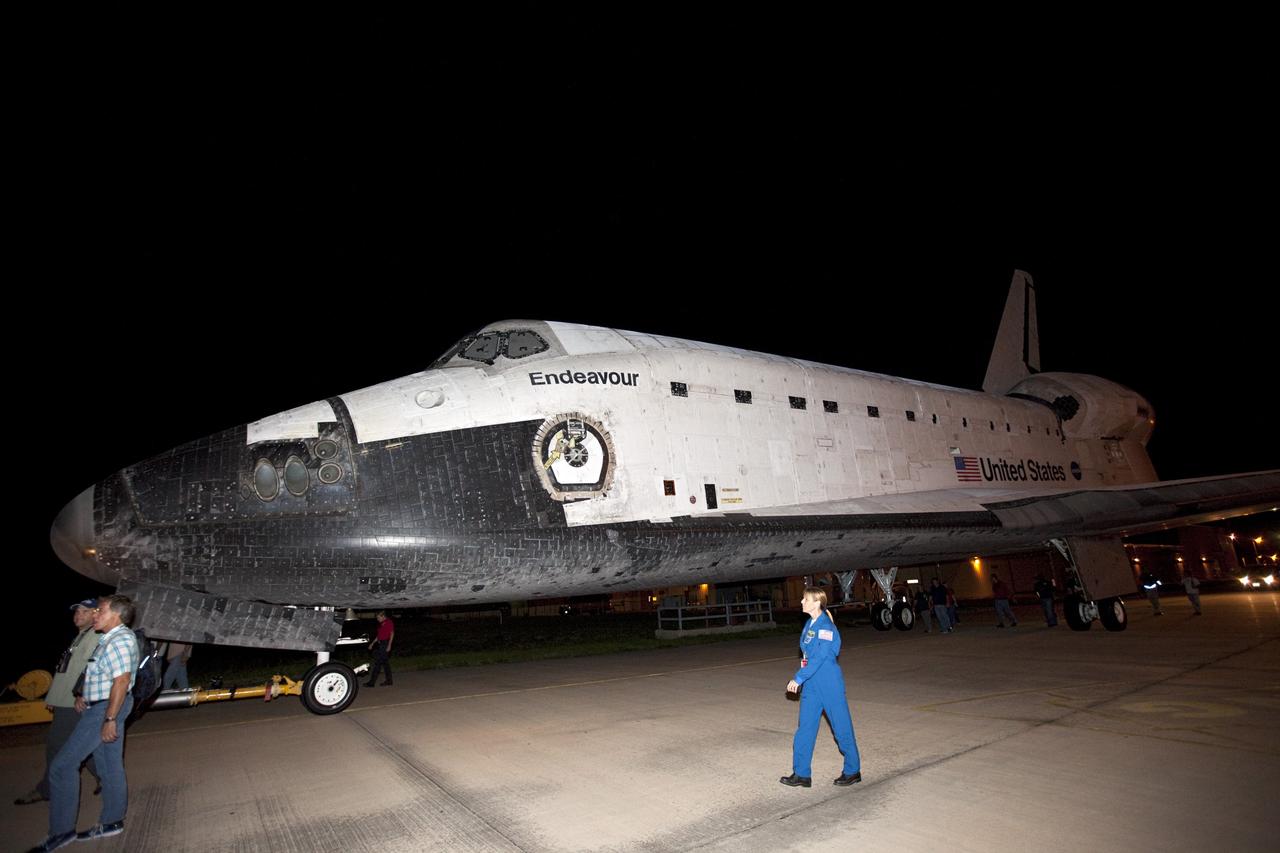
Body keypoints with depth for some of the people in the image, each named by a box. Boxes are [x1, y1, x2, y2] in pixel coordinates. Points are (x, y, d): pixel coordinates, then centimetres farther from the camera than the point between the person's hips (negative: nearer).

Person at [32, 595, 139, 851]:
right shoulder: (111, 638, 14)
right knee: (110, 766, 14)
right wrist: (85, 695, 13)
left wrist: (109, 719, -26)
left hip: (107, 708, -10)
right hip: (101, 706, 10)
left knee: (63, 765, -4)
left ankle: (61, 830, 4)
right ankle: (112, 821, 23)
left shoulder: (120, 640, -20)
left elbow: (121, 681, -26)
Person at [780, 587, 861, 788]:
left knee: (841, 727, 7)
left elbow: (819, 657, -23)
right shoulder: (810, 624, 8)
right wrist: (801, 679, 14)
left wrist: (798, 678, -21)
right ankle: (802, 774, 15)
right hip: (812, 684, 8)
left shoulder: (826, 626, -17)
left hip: (829, 684, -8)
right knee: (805, 728, 8)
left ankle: (852, 771, 23)